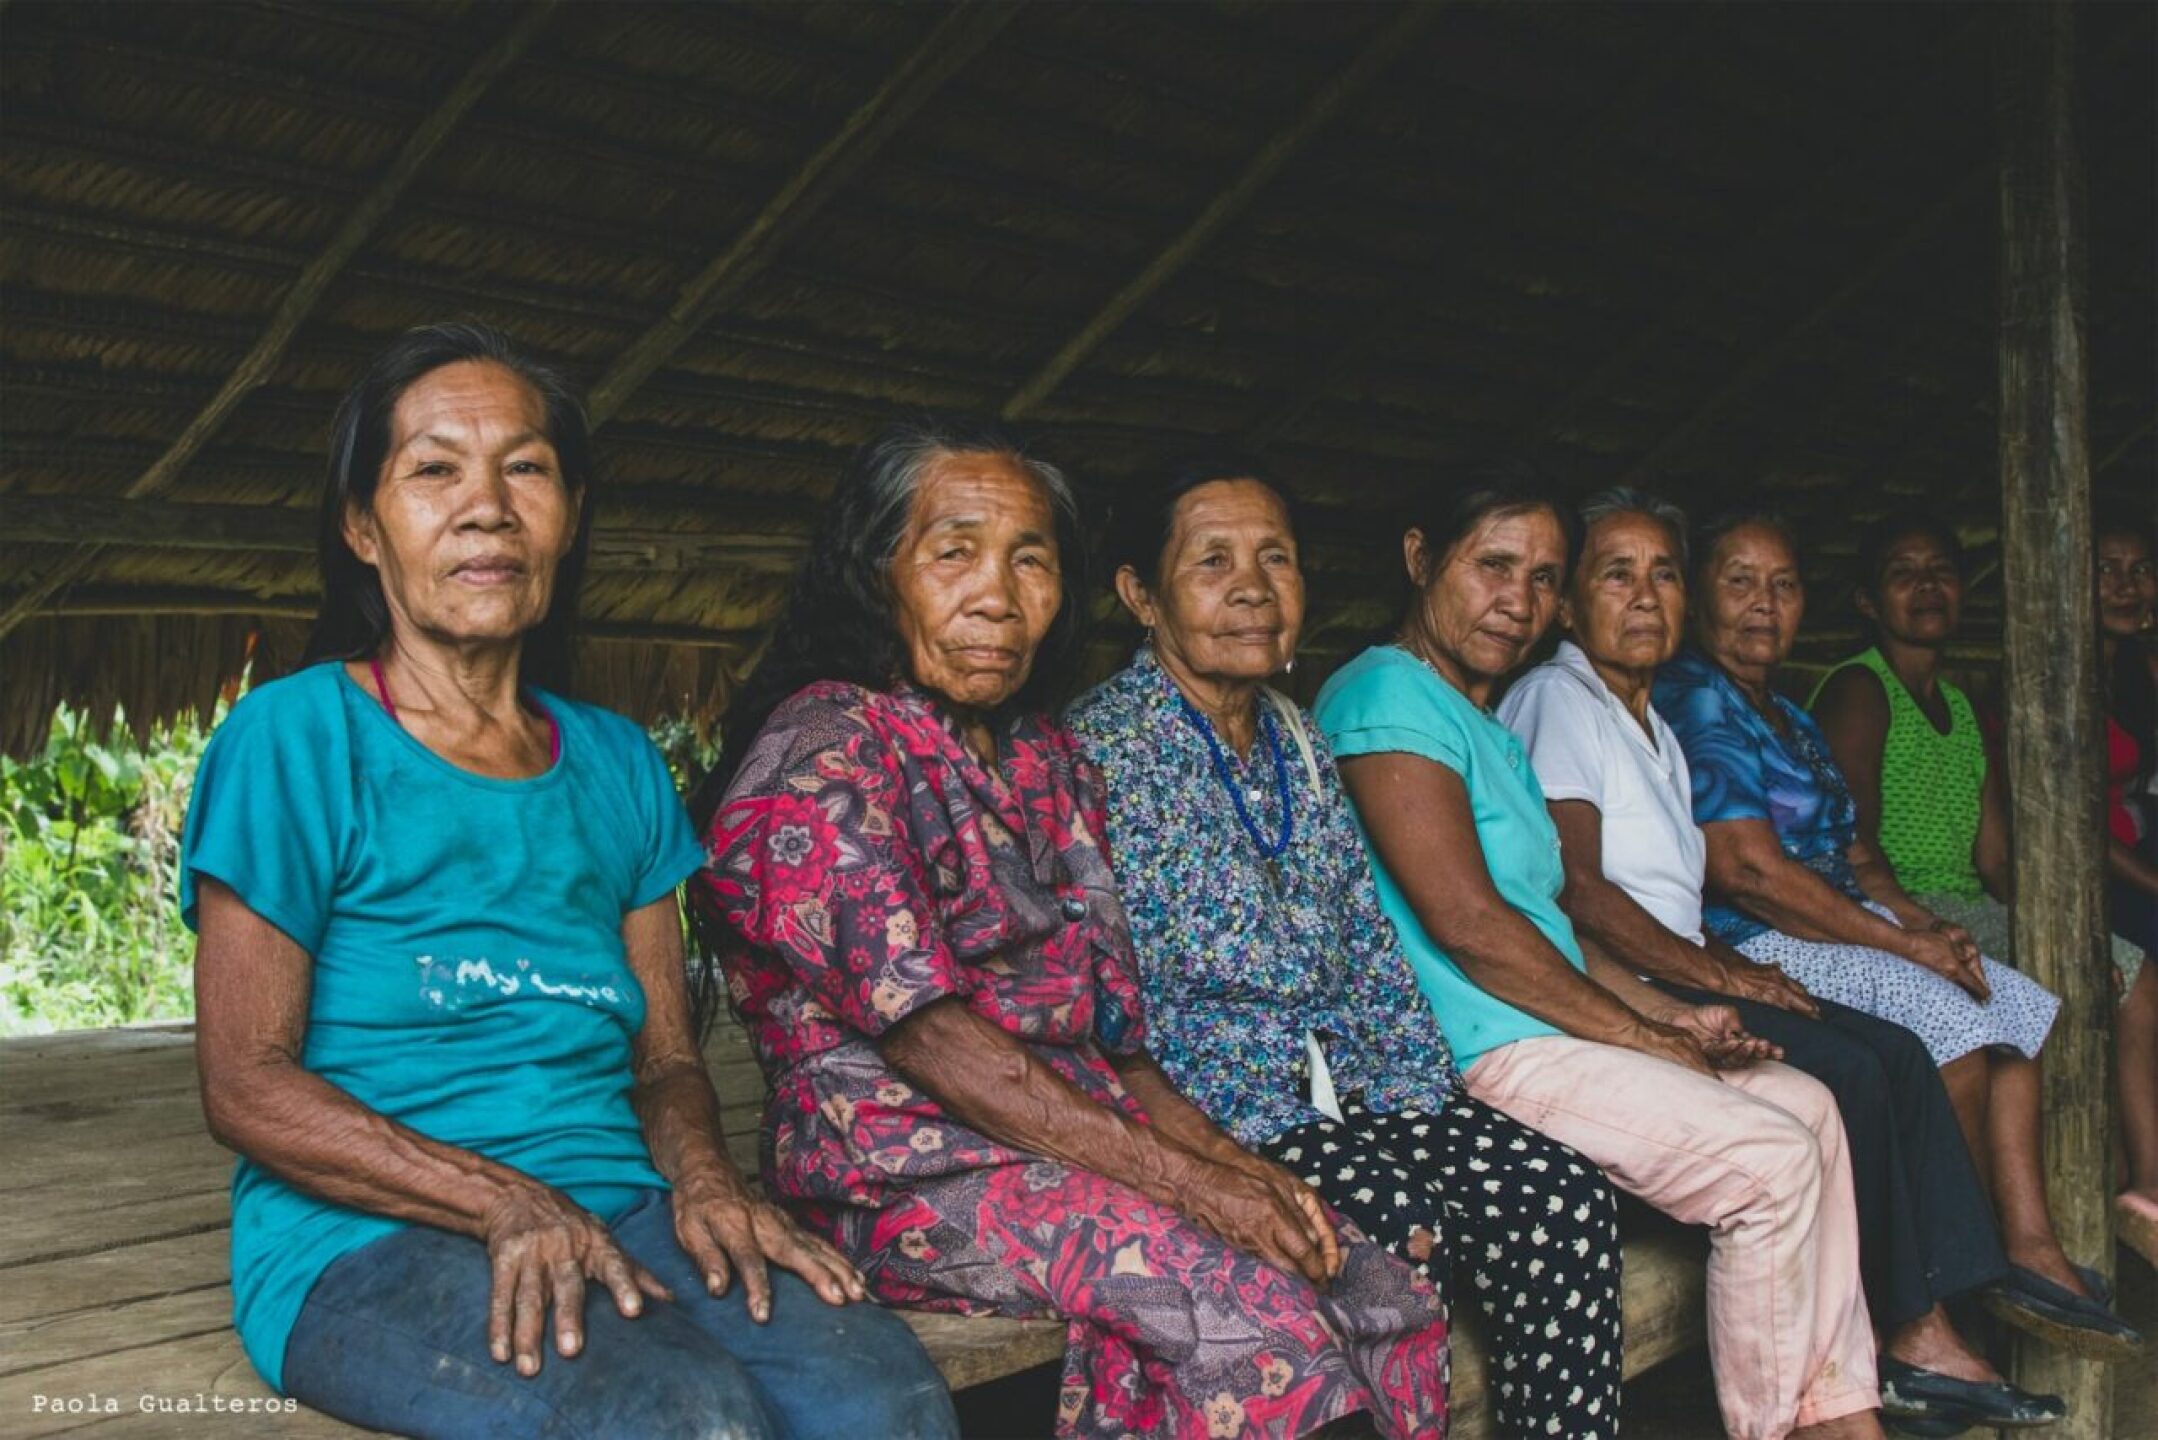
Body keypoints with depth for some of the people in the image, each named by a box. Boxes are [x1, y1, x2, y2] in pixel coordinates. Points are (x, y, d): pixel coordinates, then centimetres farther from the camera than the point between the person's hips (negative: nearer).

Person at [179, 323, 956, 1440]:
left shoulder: (616, 763, 16)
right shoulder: (293, 739, -1)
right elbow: (245, 1085, -6)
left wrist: (699, 1176, -9)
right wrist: (509, 1204, -18)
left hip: (618, 1214, 5)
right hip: (362, 1248, -4)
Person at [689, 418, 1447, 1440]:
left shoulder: (1045, 757, 18)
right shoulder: (826, 748, -7)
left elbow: (1109, 1028, 15)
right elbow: (921, 1031, -17)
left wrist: (1234, 1162, -3)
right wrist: (1186, 1181, -21)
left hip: (1086, 1143, 8)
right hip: (903, 1166, -7)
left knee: (1393, 1302, -12)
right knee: (1255, 1314, -29)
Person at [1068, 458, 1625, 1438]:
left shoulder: (1299, 748, 14)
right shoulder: (1101, 749, -10)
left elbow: (1371, 953, 15)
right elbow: (1108, 1000, -15)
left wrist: (1424, 1107, 0)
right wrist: (1279, 1154, -20)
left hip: (1339, 1089, 7)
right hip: (1207, 1107, -7)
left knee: (1562, 1193, -13)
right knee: (1396, 1214, -29)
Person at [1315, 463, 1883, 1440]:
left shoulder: (1480, 723, 21)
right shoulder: (1390, 697, -13)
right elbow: (1468, 924, -20)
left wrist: (1671, 1017, 9)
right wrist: (1650, 1042, -12)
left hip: (1535, 1038, 11)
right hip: (1473, 1058, -11)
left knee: (1808, 1105, 13)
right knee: (1769, 1160, -16)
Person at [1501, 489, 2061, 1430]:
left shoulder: (1652, 727, 24)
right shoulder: (1557, 700, -7)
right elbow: (1576, 888, -17)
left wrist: (1738, 967, 3)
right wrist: (1719, 976, -14)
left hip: (1675, 980, 9)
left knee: (1897, 1052, -5)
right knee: (1845, 1074, -20)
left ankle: (1926, 1333, -9)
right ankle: (1893, 1340, -6)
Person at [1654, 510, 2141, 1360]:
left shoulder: (1785, 717, 20)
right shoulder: (1693, 703, -13)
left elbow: (1848, 851, 21)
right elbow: (1748, 870, -21)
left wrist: (1923, 922, 0)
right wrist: (1908, 945, -16)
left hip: (1838, 930, 10)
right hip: (1747, 951, -10)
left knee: (2021, 1011, 4)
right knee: (1953, 1020, -24)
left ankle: (2029, 1245, -3)